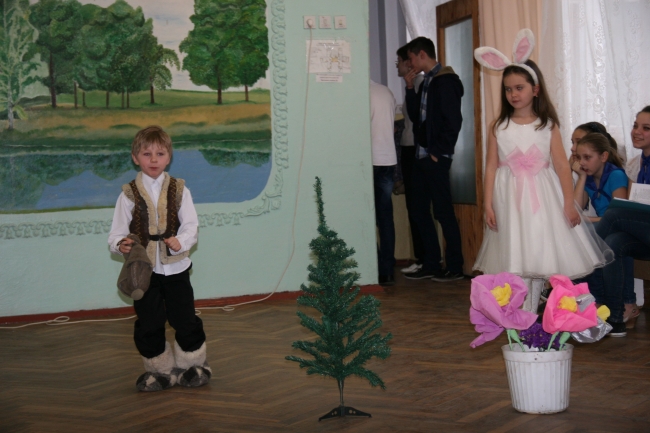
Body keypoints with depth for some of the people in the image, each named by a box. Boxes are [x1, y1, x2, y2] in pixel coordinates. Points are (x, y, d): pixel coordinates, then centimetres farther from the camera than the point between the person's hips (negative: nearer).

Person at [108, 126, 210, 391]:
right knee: (148, 324, 8)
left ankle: (192, 364, 26)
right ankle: (160, 370, 24)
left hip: (176, 269, 0)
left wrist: (180, 241, -25)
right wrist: (120, 245, -25)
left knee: (185, 320, 7)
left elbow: (191, 225, -4)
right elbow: (117, 233, -2)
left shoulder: (179, 189, -1)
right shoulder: (129, 194, -3)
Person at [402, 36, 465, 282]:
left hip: (436, 158, -9)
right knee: (420, 211, 11)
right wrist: (410, 89, 9)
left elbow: (453, 121, -17)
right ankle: (431, 265, 18)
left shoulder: (445, 81, -11)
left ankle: (455, 267, 2)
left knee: (443, 212, -5)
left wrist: (438, 152, -16)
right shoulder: (426, 82, 17)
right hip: (422, 156, 10)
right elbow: (415, 116, 19)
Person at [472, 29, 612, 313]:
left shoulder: (548, 126, 1)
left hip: (542, 196, 1)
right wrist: (488, 204, -3)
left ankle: (531, 311, 13)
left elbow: (561, 165, 0)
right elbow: (491, 166, 1)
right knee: (513, 256, -1)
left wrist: (569, 202, -4)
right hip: (510, 197, -1)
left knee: (540, 252, 3)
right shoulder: (498, 128, 2)